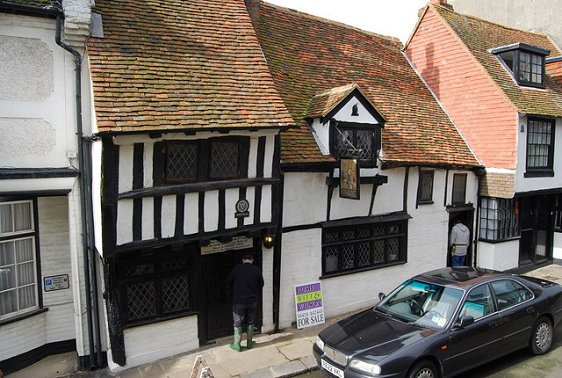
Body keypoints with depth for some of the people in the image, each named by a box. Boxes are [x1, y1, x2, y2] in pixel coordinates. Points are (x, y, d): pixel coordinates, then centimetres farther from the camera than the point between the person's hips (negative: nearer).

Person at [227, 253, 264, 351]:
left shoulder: (237, 268, -11)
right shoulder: (257, 270, -7)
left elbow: (229, 282, -1)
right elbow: (261, 284, 3)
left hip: (238, 301, -2)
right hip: (252, 301, 2)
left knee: (238, 323, 9)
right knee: (251, 322, 15)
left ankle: (237, 344, 14)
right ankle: (249, 343, 24)